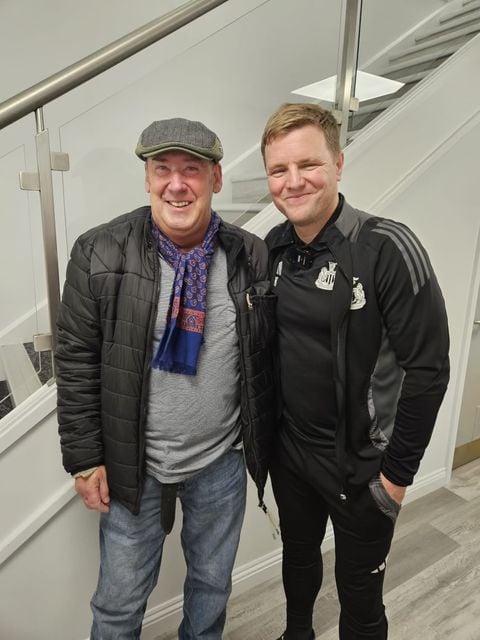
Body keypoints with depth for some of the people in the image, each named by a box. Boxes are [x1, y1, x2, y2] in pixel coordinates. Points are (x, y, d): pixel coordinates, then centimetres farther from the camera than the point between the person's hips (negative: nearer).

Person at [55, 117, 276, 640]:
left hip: (222, 462, 2)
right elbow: (76, 363, -8)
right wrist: (84, 458, -5)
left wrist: (265, 445, 5)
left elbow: (267, 360, 0)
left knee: (212, 583, 26)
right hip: (133, 465, -1)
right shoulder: (99, 254, -12)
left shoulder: (253, 258, -7)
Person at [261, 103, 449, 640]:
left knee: (359, 594, 16)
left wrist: (398, 472, -13)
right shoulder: (272, 248, -3)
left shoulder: (387, 248, -20)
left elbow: (427, 368, -18)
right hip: (288, 450, 6)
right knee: (298, 555, 29)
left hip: (360, 464, -5)